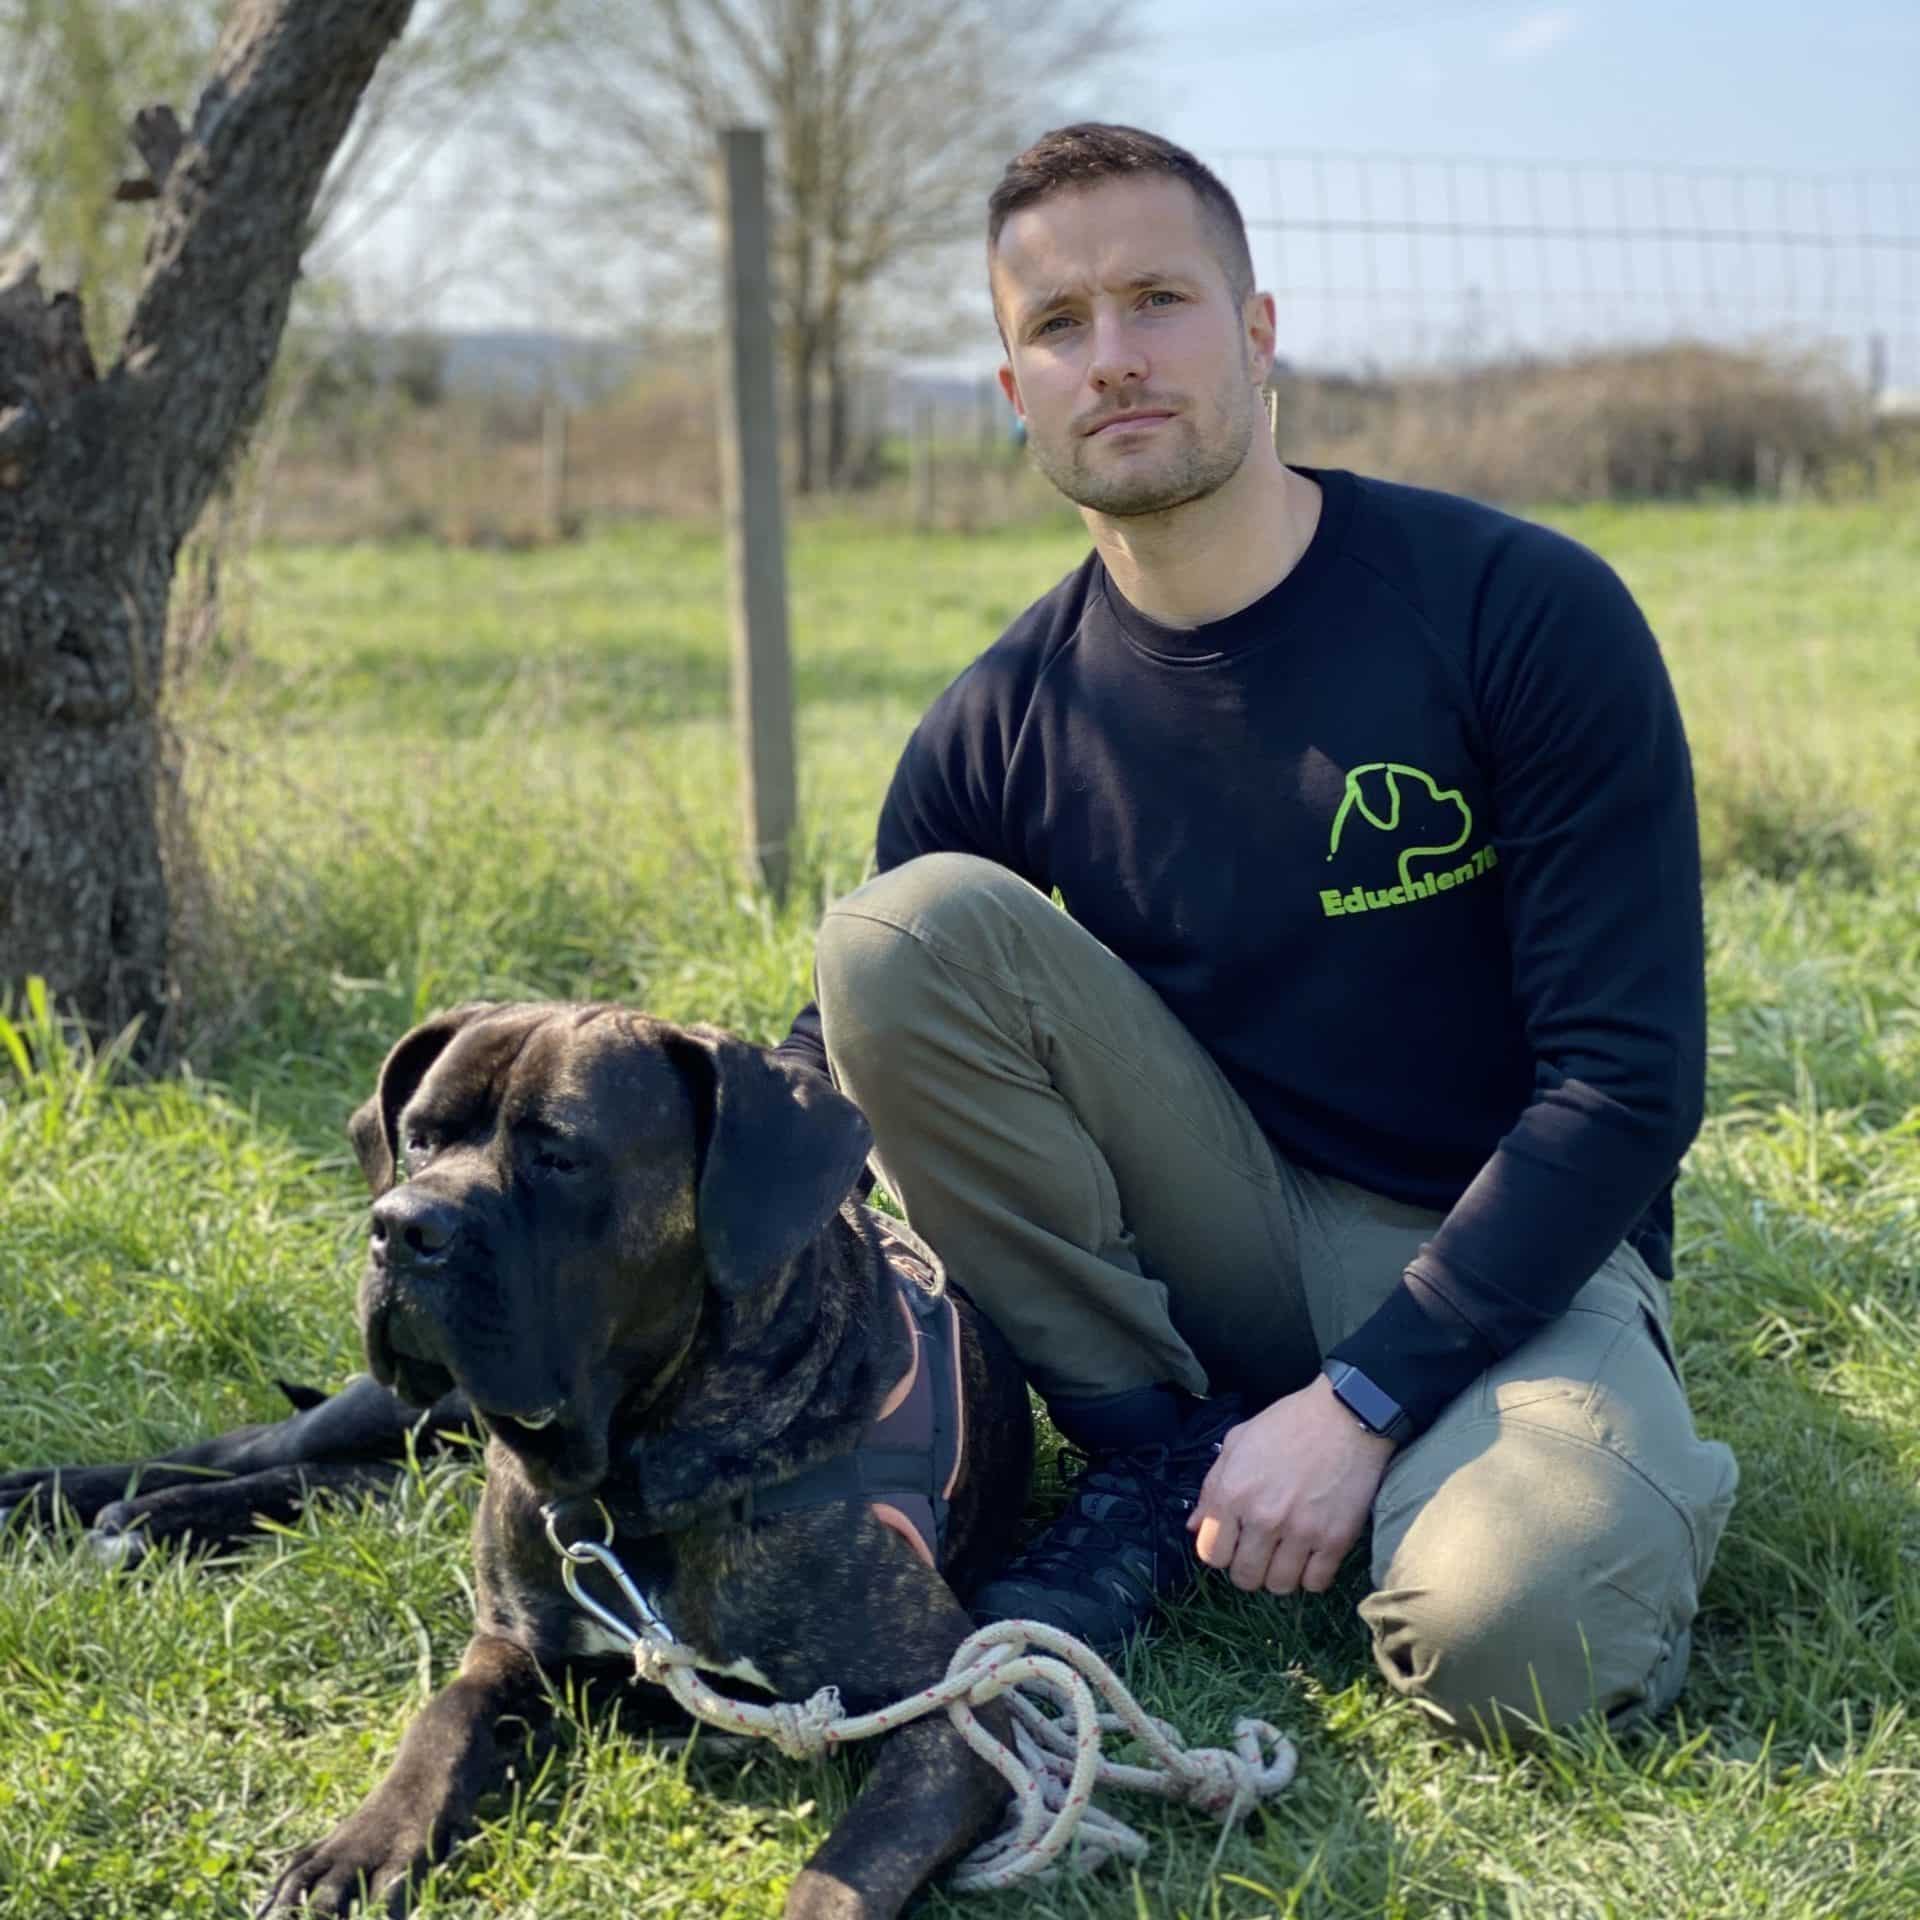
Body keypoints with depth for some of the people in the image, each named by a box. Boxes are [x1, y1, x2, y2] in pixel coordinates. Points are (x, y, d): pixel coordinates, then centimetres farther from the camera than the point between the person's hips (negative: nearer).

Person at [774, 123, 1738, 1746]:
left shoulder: (1523, 613, -14)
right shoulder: (1005, 725, -3)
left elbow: (1627, 1083, -15)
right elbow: (858, 1037, 6)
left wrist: (1359, 1403, -21)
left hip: (1499, 1253, -3)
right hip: (1218, 1236, 3)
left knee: (1512, 1637, -35)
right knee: (906, 929, -19)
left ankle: (1630, 1481, 3)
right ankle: (1159, 1456, -8)